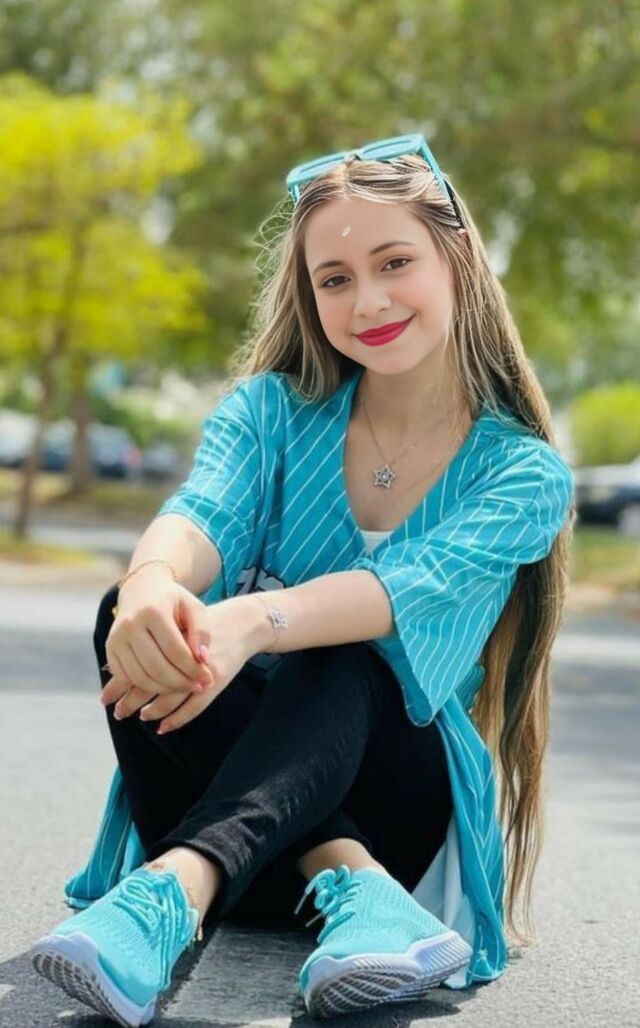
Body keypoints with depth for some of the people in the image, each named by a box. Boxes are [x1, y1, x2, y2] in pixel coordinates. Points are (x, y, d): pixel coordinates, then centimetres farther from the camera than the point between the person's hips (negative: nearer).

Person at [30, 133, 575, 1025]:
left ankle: (172, 888, -57)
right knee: (136, 615, -28)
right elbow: (203, 515, -20)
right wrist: (154, 583, -47)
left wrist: (250, 622, -47)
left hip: (400, 802, -2)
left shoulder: (524, 473, -5)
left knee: (347, 660, -35)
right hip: (241, 772, 2)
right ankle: (351, 883, -42)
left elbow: (413, 590, -25)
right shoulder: (272, 410, 3)